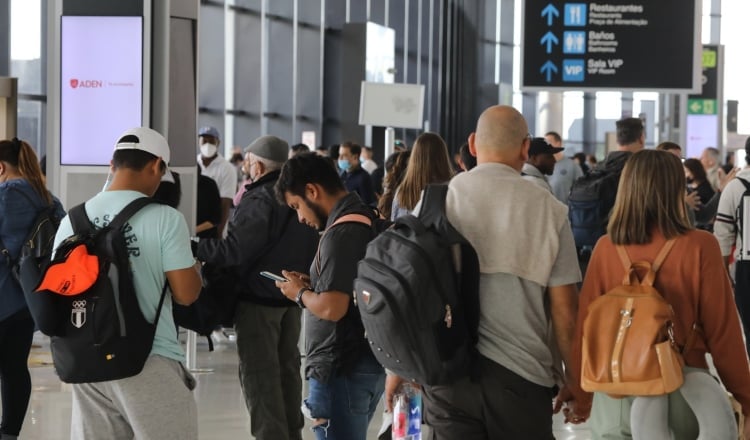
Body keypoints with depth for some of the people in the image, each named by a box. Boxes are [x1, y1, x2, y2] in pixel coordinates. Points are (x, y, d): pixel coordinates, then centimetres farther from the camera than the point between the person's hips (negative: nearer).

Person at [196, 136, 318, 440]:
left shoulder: (259, 200, -17)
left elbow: (233, 251, -23)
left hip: (258, 299, -9)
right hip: (293, 296, 9)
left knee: (259, 373, -4)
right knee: (287, 368, 17)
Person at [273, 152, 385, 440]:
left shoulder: (341, 233, -18)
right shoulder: (366, 219, 10)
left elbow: (332, 308, -24)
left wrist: (300, 293, -6)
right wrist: (314, 285, 11)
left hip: (342, 370, -9)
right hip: (368, 362, 10)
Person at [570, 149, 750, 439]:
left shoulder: (606, 249, -4)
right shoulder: (700, 248, -9)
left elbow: (586, 327, 0)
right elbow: (722, 331, -7)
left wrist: (581, 395, 12)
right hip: (681, 388, -2)